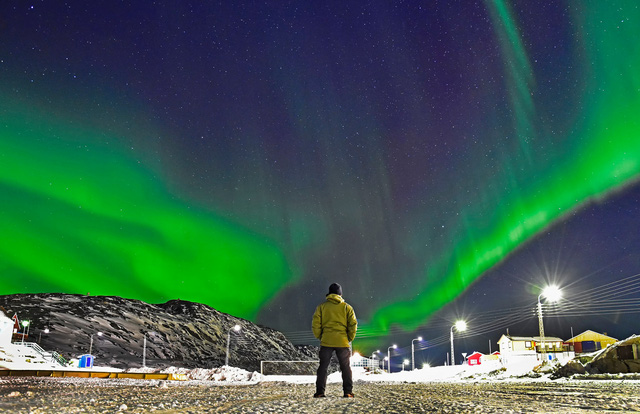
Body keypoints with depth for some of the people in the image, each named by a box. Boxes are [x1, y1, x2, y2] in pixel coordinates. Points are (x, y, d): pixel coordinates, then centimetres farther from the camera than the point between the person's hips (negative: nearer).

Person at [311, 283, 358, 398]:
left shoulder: (321, 307, 4)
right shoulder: (347, 307, 4)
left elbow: (315, 325, -1)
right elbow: (353, 324, -2)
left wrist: (320, 337, 11)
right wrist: (350, 339, 8)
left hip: (326, 342, 0)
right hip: (342, 342, 0)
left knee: (323, 367, 7)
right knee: (346, 367, 8)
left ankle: (320, 392, 4)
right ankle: (348, 392, 6)